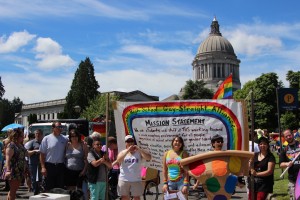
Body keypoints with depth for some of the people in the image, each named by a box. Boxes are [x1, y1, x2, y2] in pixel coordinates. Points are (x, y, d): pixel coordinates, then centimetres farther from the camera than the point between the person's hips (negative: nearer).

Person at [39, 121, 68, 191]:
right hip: (49, 166, -2)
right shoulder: (46, 138, -2)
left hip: (61, 166, 3)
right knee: (49, 188, 4)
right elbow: (42, 154, -3)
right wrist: (43, 167, -9)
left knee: (60, 188, 8)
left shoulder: (65, 139, 5)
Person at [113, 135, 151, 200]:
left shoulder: (139, 152, 0)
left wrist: (139, 149, -26)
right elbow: (118, 160, -18)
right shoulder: (122, 152, 2)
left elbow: (149, 158, -14)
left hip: (136, 180, 0)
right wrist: (127, 150, -27)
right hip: (124, 180, 0)